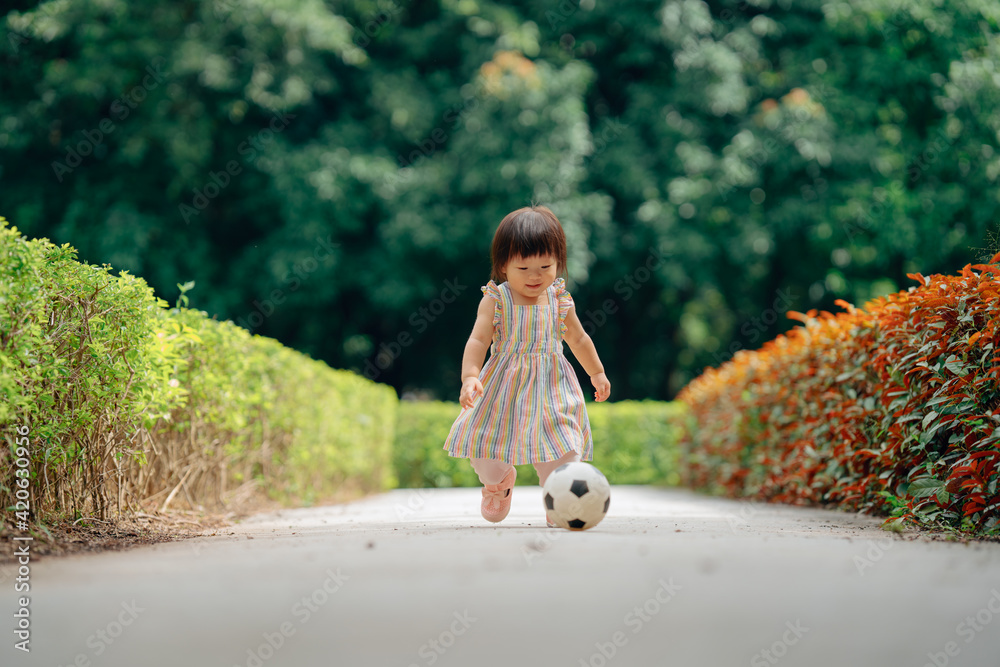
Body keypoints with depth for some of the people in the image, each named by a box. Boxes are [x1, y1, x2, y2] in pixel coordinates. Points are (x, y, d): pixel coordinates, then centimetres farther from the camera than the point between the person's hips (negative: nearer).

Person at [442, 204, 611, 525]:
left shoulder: (559, 300, 2)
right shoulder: (495, 300, -7)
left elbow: (578, 339, 18)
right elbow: (478, 341, -12)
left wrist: (597, 373, 27)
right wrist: (470, 377, -28)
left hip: (551, 390, 1)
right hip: (505, 388, -1)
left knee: (563, 453, -10)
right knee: (487, 452, 3)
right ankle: (499, 481, 36)